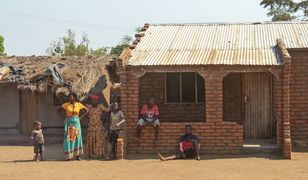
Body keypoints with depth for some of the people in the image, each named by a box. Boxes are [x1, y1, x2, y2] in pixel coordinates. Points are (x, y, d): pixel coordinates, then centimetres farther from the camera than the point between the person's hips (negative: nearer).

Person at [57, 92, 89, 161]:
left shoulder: (79, 105, 1)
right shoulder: (66, 104, -1)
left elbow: (86, 110, 12)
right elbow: (59, 110, 11)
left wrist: (80, 117, 3)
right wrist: (64, 117, 0)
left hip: (76, 123, 1)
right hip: (68, 123, -1)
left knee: (77, 138, 0)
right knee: (68, 138, -5)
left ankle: (77, 155, 7)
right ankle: (69, 156, -2)